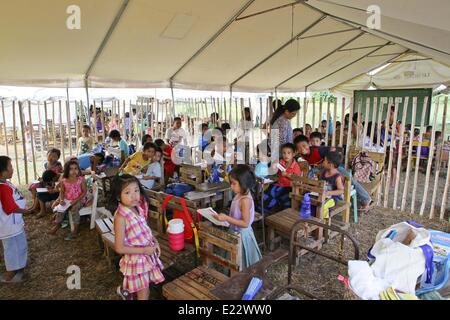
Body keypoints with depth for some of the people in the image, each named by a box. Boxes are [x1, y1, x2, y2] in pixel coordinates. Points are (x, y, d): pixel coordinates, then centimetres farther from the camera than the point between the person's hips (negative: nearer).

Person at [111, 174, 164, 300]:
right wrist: (144, 250, -19)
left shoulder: (139, 208, -4)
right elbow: (119, 248, -21)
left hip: (148, 255, 7)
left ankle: (124, 289, 53)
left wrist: (154, 241, -3)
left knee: (144, 288, 27)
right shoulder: (121, 217, -24)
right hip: (136, 259, -7)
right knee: (144, 294, 8)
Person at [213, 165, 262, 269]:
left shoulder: (245, 200, -28)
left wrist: (227, 218, -30)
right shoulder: (239, 195, -1)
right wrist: (225, 216, 3)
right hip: (236, 232, 8)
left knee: (241, 263, 10)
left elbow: (245, 223, -27)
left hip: (242, 234, -8)